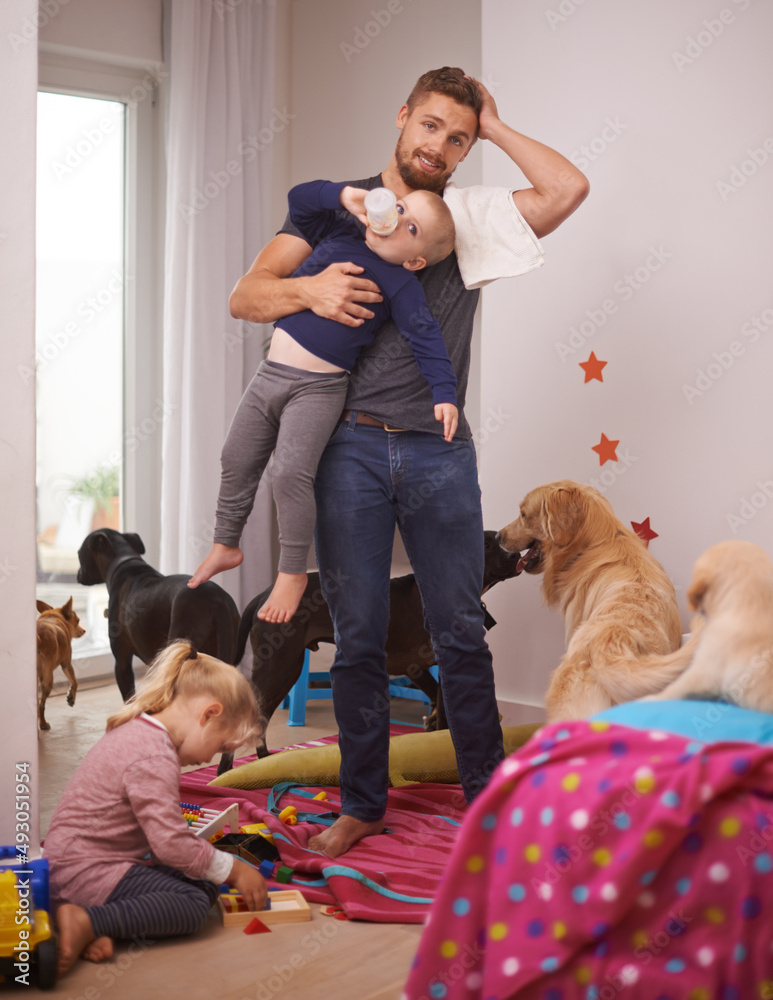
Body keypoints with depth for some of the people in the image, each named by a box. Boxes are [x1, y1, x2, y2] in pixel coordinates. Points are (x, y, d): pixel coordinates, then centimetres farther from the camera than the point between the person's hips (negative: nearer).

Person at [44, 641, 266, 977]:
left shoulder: (138, 731, 12)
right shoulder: (154, 758, -21)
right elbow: (171, 842, -23)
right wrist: (234, 870, -10)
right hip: (86, 870, -11)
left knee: (204, 884, 2)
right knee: (192, 904, -20)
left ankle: (99, 923, -10)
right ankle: (85, 922, -22)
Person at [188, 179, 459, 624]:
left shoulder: (400, 283, -7)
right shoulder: (339, 234, 8)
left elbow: (427, 337, -10)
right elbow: (300, 199, 8)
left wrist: (443, 394, -20)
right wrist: (343, 195, -9)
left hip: (318, 389, -6)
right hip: (272, 372, 6)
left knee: (291, 473, -17)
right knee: (237, 460, 14)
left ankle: (293, 573, 2)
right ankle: (226, 546, 34)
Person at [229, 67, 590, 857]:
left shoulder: (473, 216, 9)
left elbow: (569, 189, -7)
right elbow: (244, 297, 5)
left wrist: (495, 129, 3)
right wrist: (308, 288, -15)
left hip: (439, 451, 0)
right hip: (351, 446, 0)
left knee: (460, 633, 6)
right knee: (358, 637, 5)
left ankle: (487, 799, 18)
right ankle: (361, 805, 18)